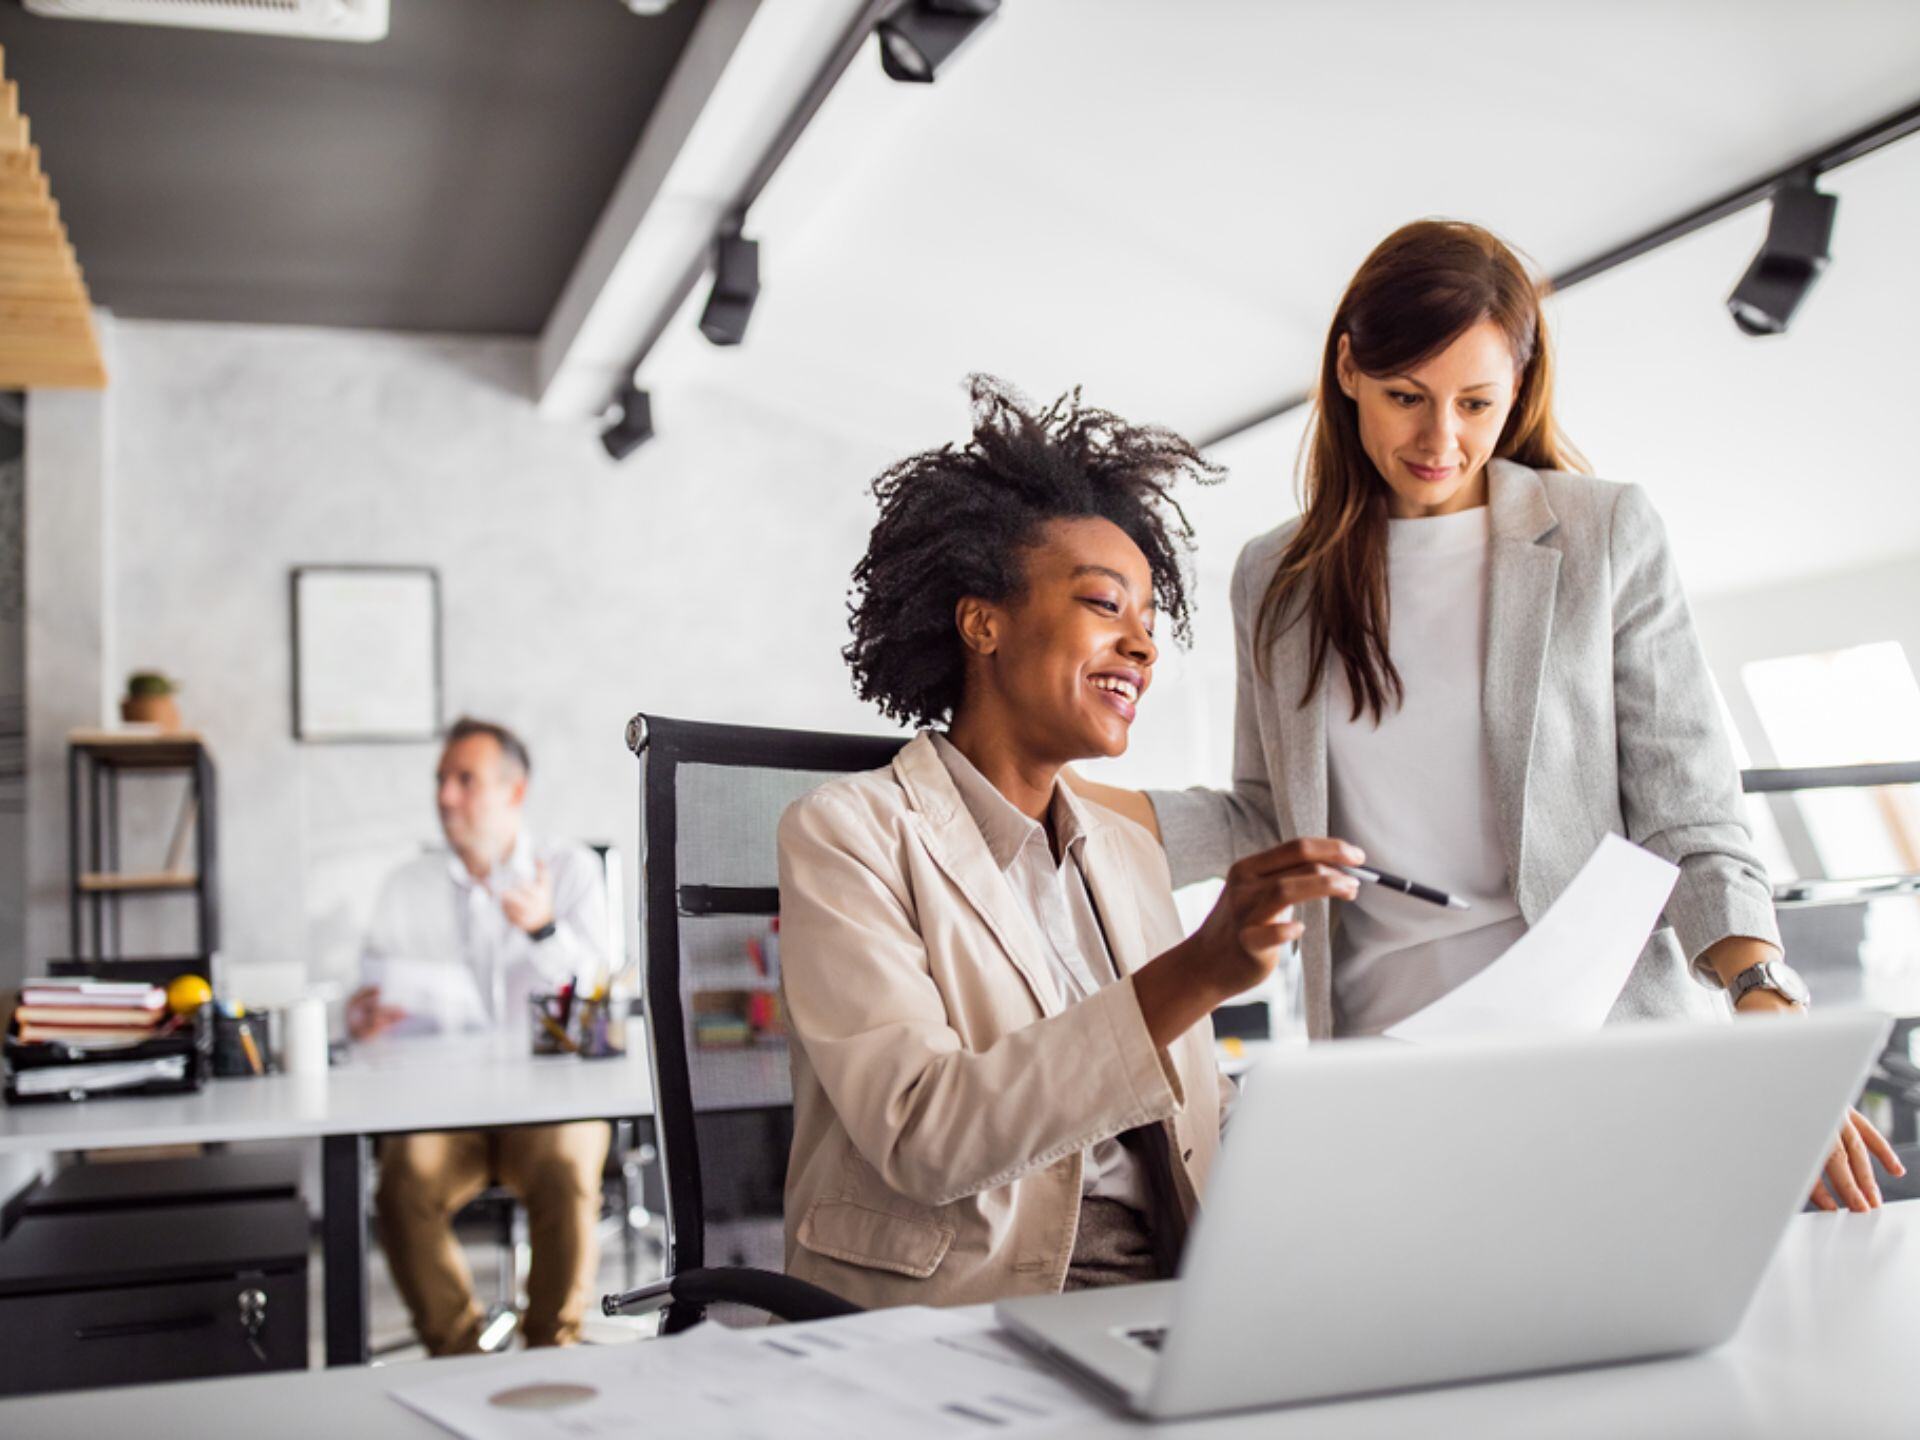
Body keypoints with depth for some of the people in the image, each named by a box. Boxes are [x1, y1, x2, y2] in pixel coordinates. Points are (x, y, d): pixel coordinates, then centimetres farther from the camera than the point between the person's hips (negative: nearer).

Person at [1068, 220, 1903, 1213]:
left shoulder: (1605, 534, 4)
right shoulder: (1276, 579, 11)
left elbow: (1685, 816, 1)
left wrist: (1767, 1007, -15)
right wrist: (1080, 799, 1)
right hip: (1385, 1048, 2)